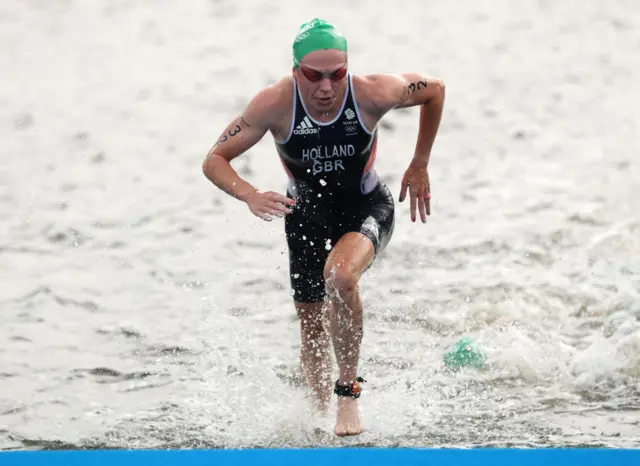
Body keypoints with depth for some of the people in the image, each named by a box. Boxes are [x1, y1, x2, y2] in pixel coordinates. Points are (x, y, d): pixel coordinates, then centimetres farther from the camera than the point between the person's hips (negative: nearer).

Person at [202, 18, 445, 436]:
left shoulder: (373, 94, -28)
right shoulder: (275, 104, -27)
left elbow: (434, 90, -7)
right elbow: (215, 160, -19)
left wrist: (420, 166, -1)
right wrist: (250, 196, -39)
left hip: (367, 207, -2)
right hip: (307, 213, 2)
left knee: (340, 275, -33)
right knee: (313, 329, 9)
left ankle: (349, 392, -16)